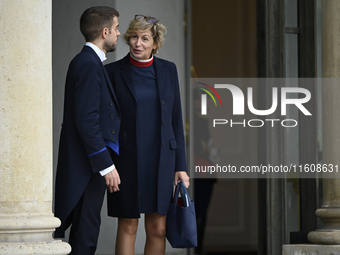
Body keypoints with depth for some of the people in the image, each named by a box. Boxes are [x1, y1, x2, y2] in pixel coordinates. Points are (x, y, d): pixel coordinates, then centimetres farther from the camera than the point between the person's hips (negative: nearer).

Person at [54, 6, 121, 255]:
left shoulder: (88, 62, 16)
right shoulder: (89, 65, -16)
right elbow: (86, 121, -22)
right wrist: (106, 166, -22)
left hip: (90, 163, 11)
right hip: (87, 166, -11)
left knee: (84, 232, 13)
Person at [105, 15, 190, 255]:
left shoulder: (167, 70, 7)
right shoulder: (113, 71, -1)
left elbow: (175, 120, 9)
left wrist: (180, 166, 5)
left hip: (160, 160, 2)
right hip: (126, 160, -2)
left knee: (158, 229, 2)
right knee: (128, 227, 1)